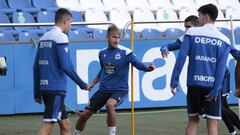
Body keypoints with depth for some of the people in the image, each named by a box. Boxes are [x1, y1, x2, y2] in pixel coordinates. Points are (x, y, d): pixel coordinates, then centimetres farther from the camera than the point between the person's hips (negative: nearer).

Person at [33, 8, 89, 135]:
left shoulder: (43, 38, 14)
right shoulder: (60, 37, -9)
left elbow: (36, 67, 15)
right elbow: (65, 66, -15)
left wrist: (37, 93, 19)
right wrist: (82, 84, -6)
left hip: (44, 87, 8)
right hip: (56, 88, -8)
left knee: (65, 124, 15)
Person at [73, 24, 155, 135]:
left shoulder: (125, 52, -10)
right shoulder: (102, 53, 5)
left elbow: (138, 64, -14)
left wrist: (148, 68, -34)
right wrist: (93, 83, 19)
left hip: (120, 90, -5)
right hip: (103, 89, 5)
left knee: (110, 104, -38)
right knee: (85, 114, 2)